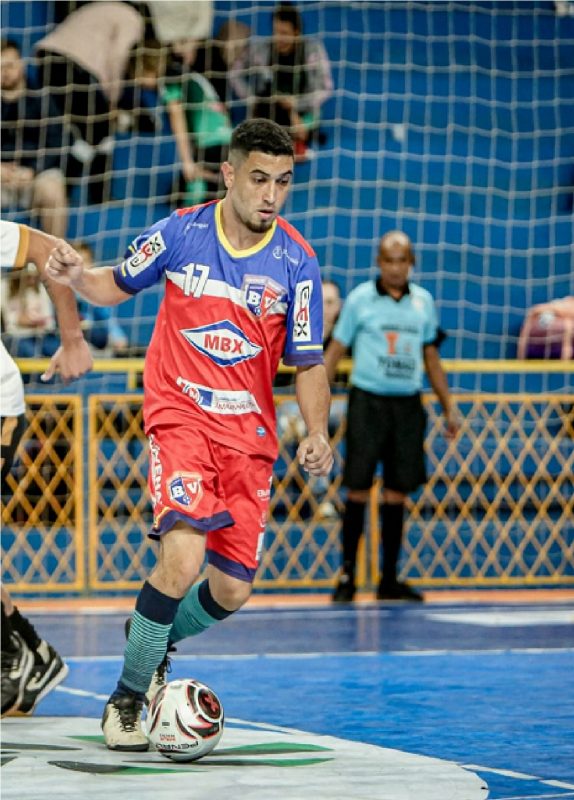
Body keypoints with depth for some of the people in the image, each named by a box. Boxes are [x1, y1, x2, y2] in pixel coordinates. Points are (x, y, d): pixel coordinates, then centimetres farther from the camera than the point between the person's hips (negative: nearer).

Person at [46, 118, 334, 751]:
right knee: (183, 556, -24)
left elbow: (308, 364, 1)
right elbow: (117, 285, 12)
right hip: (179, 414, -3)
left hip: (248, 433, 3)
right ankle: (126, 699, -6)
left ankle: (154, 640, 37)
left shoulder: (296, 263, -5)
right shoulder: (181, 231, -5)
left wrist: (316, 434, -15)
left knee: (231, 591, 3)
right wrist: (76, 277, -10)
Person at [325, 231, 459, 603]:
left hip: (408, 404, 3)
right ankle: (348, 574, 3)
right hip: (367, 401, -3)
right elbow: (336, 350, 2)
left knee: (397, 491, 5)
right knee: (359, 488, -5)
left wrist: (449, 407, 16)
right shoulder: (360, 299, -1)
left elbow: (431, 357, 17)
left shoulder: (423, 301, 9)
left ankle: (389, 579, 12)